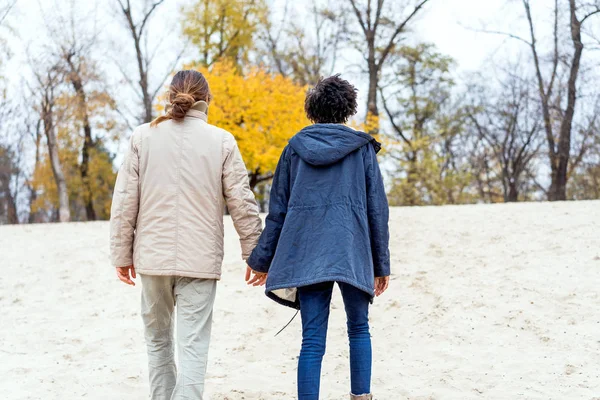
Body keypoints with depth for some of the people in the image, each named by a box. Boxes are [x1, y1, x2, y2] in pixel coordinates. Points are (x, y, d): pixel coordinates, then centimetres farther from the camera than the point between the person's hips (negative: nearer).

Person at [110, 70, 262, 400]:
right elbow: (242, 203, -1)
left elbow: (124, 202, 2)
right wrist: (254, 253, 9)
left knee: (158, 339, 18)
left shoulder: (143, 137, 2)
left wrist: (122, 253, 9)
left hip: (153, 257, 2)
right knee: (193, 346, -2)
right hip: (201, 259, -2)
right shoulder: (221, 141, -1)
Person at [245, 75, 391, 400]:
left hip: (306, 254, 1)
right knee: (358, 329, 16)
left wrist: (262, 259, 16)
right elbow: (377, 209, 4)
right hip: (351, 251, -1)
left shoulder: (295, 147, 9)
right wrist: (381, 264, 9)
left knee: (312, 339, 0)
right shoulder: (362, 148, 5)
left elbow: (278, 209, 10)